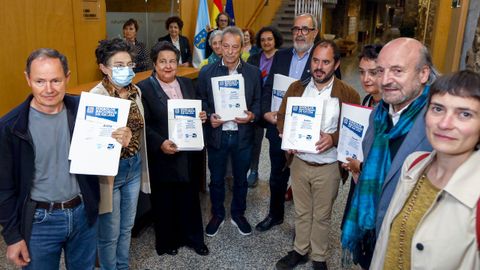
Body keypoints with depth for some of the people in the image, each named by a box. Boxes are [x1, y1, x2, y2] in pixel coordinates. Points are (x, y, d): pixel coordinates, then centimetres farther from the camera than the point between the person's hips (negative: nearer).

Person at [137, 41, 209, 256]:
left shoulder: (187, 84, 9)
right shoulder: (144, 88, -7)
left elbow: (196, 112, 18)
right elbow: (143, 125, -11)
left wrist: (202, 116, -5)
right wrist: (160, 143, -24)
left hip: (188, 153, 4)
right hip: (162, 156, -4)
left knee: (190, 197, 14)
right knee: (164, 201, 11)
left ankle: (193, 237, 34)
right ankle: (166, 241, 32)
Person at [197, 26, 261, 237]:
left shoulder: (253, 73, -2)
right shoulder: (206, 72, -3)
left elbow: (258, 102, 3)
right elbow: (200, 102, 2)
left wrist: (252, 115, -16)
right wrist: (209, 117, -15)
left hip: (242, 135, 1)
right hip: (216, 134, 0)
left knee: (241, 178, 16)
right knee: (216, 179, 15)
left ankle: (238, 213, 38)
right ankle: (217, 214, 36)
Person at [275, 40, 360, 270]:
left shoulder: (348, 94, -10)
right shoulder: (296, 88, 1)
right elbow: (281, 117, 7)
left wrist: (333, 139, -25)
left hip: (328, 167, -2)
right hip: (299, 162, 3)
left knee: (322, 216, 14)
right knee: (301, 212, 19)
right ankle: (300, 250, 39)